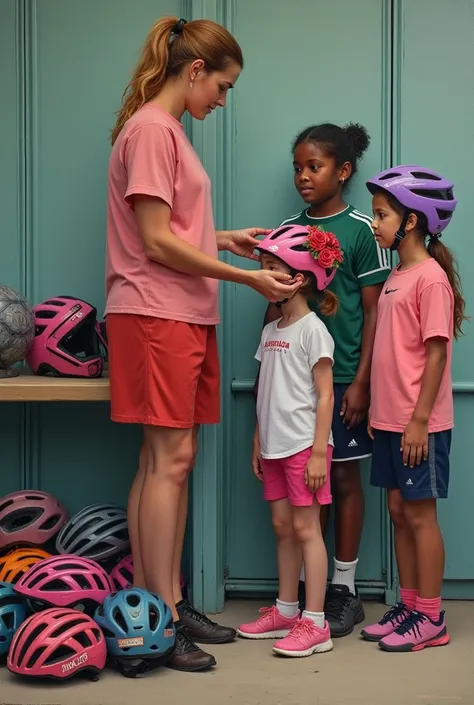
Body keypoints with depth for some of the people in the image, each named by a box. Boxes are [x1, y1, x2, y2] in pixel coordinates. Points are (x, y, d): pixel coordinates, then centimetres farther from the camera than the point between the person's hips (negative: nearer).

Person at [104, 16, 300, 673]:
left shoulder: (171, 131, 19)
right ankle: (160, 620, -4)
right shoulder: (150, 129, -10)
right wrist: (246, 277, -14)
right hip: (154, 315, -9)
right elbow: (158, 242, -17)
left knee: (173, 459, 9)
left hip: (187, 316, 9)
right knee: (169, 458, -9)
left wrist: (223, 238, 10)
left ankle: (168, 603, 15)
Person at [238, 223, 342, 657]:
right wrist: (258, 443, 17)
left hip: (304, 445, -8)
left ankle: (315, 624, -1)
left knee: (306, 528, -5)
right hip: (275, 445, 8)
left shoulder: (312, 329, -10)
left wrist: (319, 452, -18)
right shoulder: (270, 331, 13)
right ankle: (286, 612, 22)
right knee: (283, 527, 13)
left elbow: (325, 395, -14)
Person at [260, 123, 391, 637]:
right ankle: (307, 587, 18)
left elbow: (373, 311, -5)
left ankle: (344, 589, 14)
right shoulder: (288, 231, 9)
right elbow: (275, 307, 12)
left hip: (343, 377, -4)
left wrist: (361, 381, -11)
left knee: (343, 477, 4)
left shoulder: (361, 230, -4)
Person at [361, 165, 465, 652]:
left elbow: (436, 352, -16)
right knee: (399, 511, 12)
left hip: (418, 424, -8)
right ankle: (408, 607, 23)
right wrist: (378, 409, 13)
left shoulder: (431, 277, -13)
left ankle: (430, 619, 9)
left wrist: (419, 419, -19)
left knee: (420, 514, -1)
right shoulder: (395, 278, 13)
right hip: (390, 420, 8)